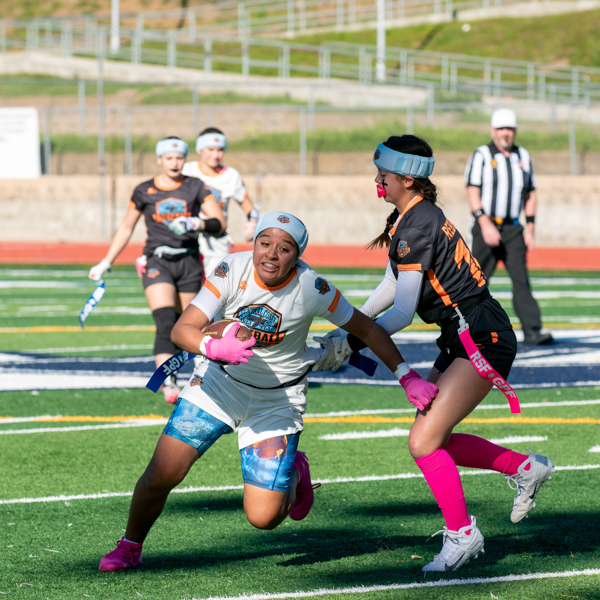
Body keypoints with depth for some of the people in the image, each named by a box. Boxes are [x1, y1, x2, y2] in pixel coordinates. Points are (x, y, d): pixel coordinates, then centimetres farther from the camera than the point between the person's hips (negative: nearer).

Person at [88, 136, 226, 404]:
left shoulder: (195, 187, 5)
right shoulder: (144, 192, 5)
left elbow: (219, 222, -2)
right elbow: (126, 228, 16)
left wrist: (195, 224, -22)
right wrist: (106, 263, 15)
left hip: (189, 263, 2)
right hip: (157, 262, -2)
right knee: (165, 322, -21)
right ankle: (168, 384, -30)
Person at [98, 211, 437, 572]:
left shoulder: (311, 288, -21)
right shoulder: (232, 270, -20)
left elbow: (367, 329, -6)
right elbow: (182, 330, -25)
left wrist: (408, 377, -6)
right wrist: (213, 348, -46)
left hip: (277, 401, -1)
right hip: (219, 383, 1)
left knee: (263, 517, -11)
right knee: (161, 476, -10)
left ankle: (293, 474, 25)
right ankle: (130, 547, 20)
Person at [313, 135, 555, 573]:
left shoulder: (417, 226, -20)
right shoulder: (408, 217, 10)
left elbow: (403, 313, -21)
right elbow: (392, 285, 21)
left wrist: (351, 344, -18)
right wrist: (349, 327, 16)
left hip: (482, 338, -10)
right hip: (461, 339, 10)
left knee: (423, 441, -13)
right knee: (432, 438, 13)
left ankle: (462, 533, 0)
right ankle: (525, 468, 25)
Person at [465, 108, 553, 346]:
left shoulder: (523, 156, 12)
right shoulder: (481, 155, -2)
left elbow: (530, 194, 18)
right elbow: (472, 191, -10)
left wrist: (530, 228, 11)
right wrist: (485, 224, -21)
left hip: (512, 229, 3)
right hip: (486, 226, -3)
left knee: (521, 277, -8)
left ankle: (532, 330, -14)